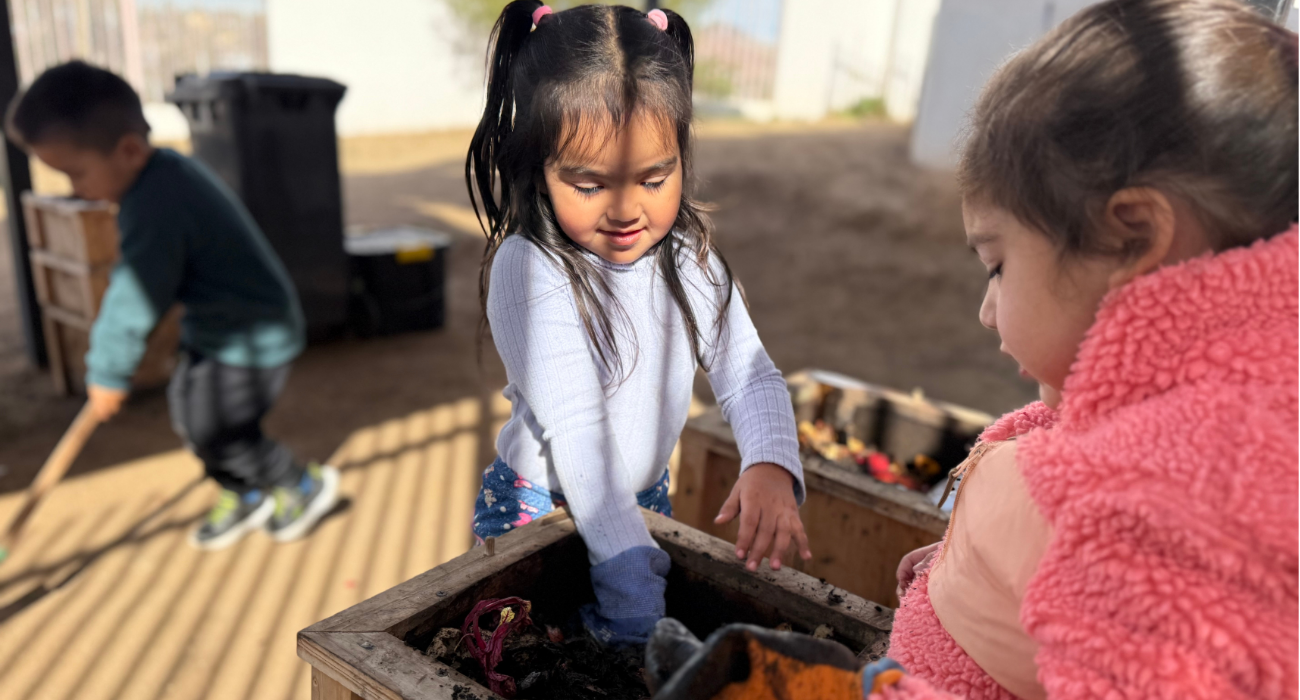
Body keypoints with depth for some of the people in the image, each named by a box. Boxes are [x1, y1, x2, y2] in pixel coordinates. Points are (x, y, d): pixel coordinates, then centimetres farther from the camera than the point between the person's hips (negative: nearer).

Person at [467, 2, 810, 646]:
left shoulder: (688, 258, -8)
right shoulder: (529, 271, -26)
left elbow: (748, 374, -9)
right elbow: (575, 428, -31)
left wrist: (772, 465, -30)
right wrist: (632, 581, -35)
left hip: (645, 497, 5)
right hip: (538, 507, -5)